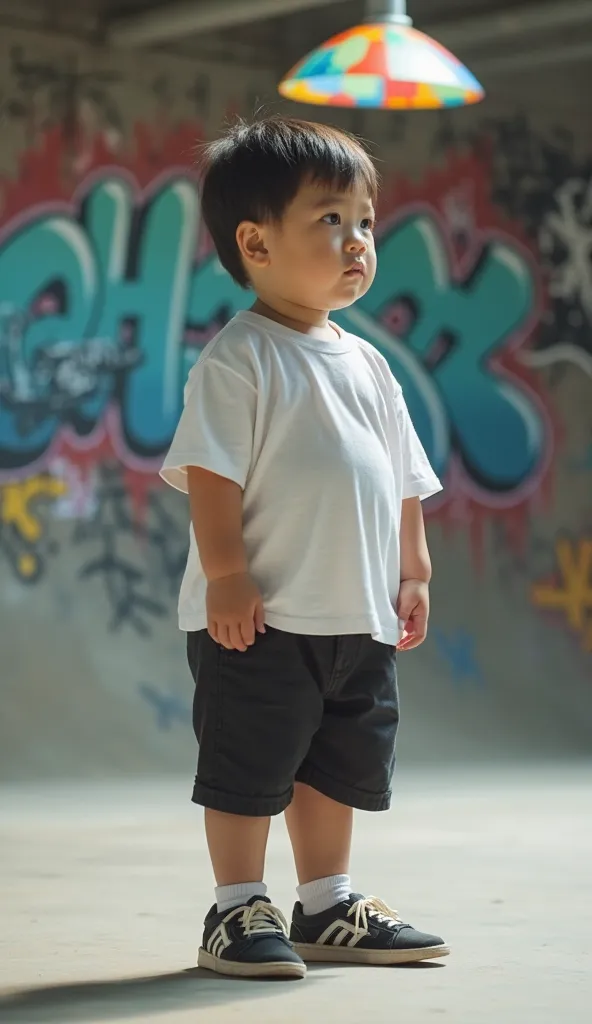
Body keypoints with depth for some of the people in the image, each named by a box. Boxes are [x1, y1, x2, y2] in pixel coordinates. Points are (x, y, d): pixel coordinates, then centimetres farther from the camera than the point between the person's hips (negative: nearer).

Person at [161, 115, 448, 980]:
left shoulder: (365, 364, 14)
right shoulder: (240, 358, -10)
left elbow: (403, 479, 19)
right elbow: (211, 471, -16)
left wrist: (413, 572, 15)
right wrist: (225, 575, -21)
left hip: (358, 616, 8)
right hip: (263, 617, -8)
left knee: (339, 768, 15)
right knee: (250, 769, -1)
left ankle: (329, 908, 25)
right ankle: (238, 913, 9)